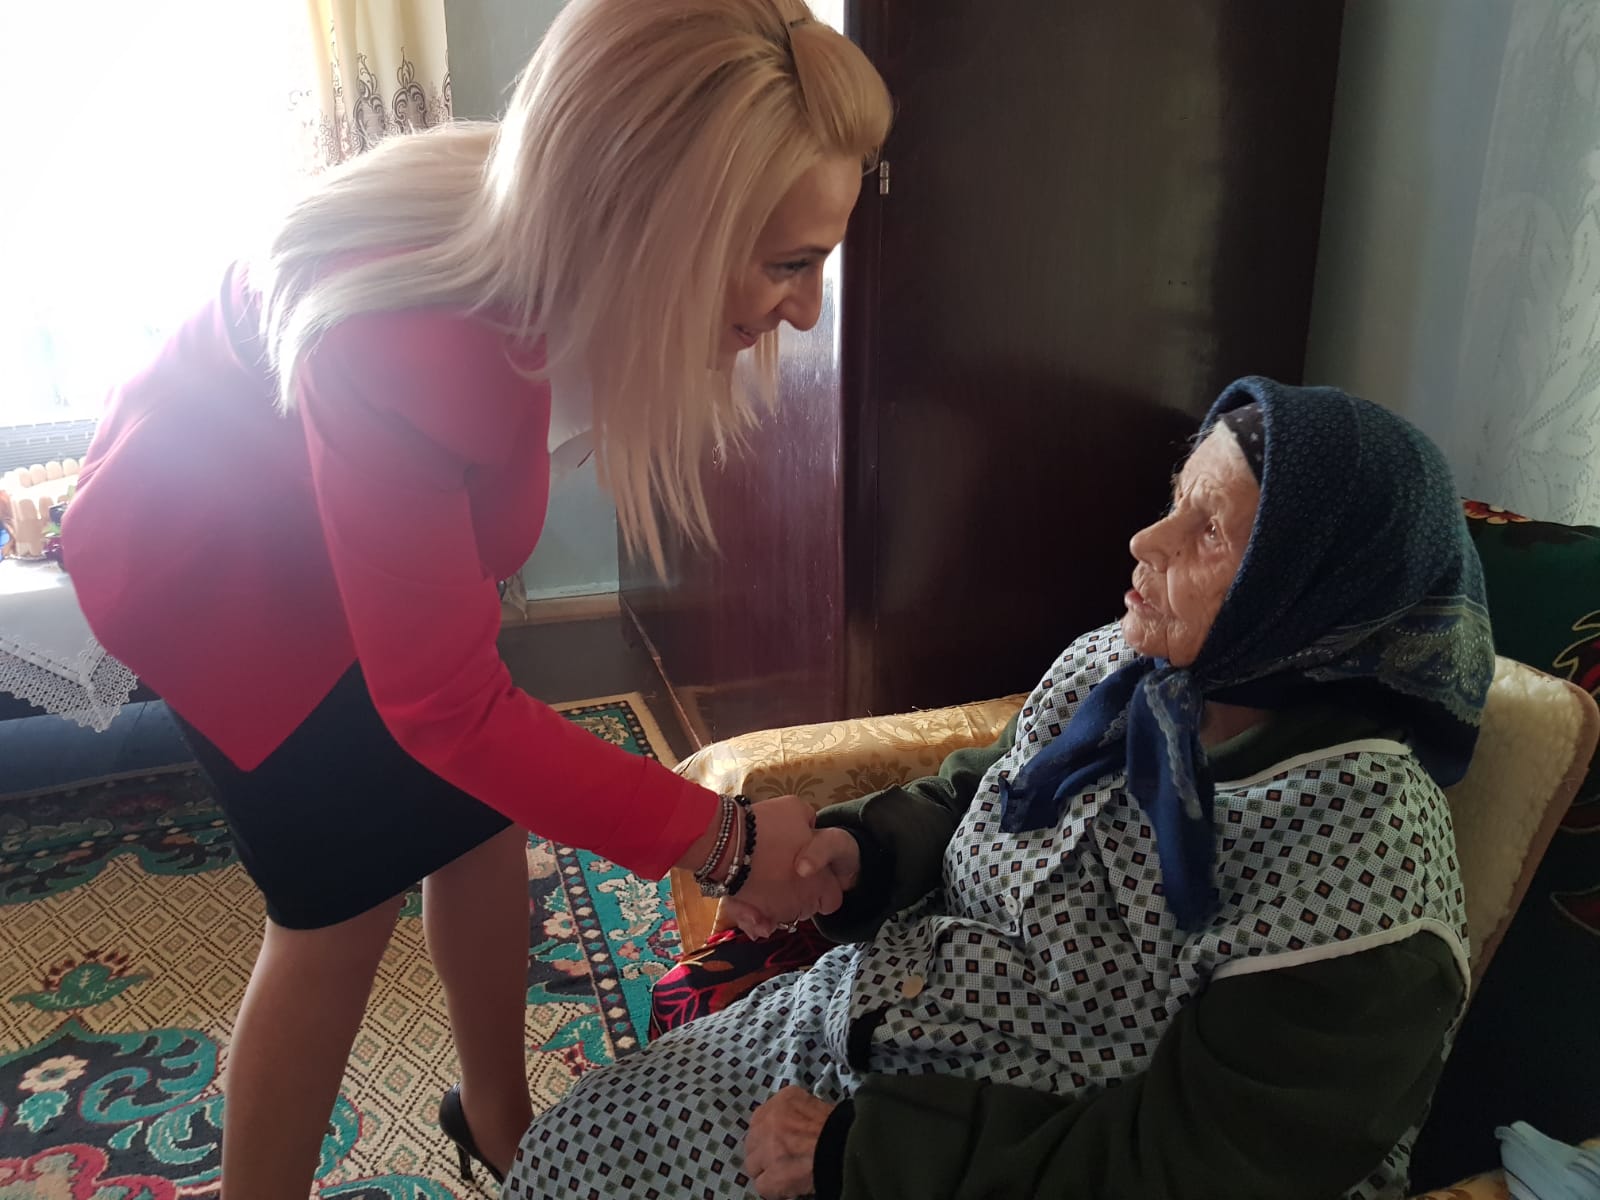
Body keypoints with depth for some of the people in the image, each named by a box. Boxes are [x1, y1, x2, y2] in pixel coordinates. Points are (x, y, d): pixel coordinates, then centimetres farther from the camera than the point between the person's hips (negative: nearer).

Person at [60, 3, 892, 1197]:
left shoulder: (547, 242, -22)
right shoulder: (395, 345, -43)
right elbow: (448, 707, -34)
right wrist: (723, 841, -30)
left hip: (365, 530, 6)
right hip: (210, 563, -6)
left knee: (484, 820, 10)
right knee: (342, 907, -2)